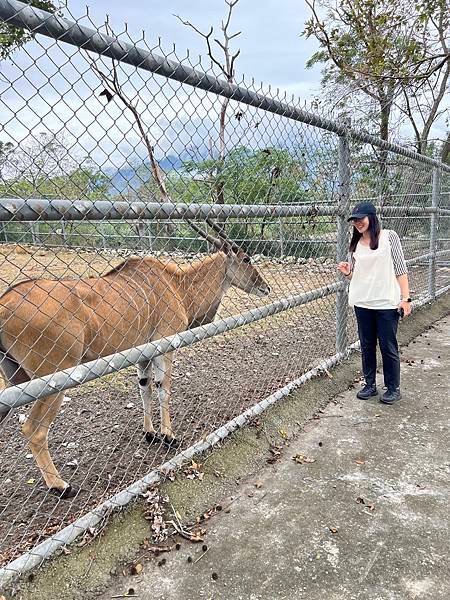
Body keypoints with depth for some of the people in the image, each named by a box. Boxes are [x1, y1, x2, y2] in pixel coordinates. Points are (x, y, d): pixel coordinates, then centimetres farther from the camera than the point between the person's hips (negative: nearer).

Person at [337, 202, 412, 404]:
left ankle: (393, 388, 20)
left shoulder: (389, 236, -4)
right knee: (367, 346, 13)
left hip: (387, 303, -4)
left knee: (388, 347, 4)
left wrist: (405, 298, -10)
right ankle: (370, 385, 27)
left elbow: (400, 268, -5)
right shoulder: (355, 243, 8)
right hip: (362, 303, 4)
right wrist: (347, 272, -7)